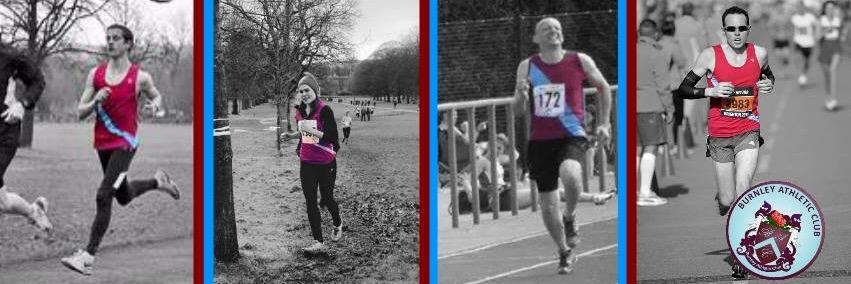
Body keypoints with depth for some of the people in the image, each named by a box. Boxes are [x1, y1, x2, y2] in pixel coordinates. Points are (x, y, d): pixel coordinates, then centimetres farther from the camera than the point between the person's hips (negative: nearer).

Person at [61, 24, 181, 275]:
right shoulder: (96, 74, 2)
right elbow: (81, 113, 4)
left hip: (124, 143, -6)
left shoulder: (140, 77, -6)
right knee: (123, 196, 22)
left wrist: (155, 104, -9)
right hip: (102, 143, 6)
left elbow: (157, 97, 14)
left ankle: (88, 255, -15)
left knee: (103, 196, -17)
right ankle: (158, 181, 50)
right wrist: (96, 101, -17)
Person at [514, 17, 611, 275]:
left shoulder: (580, 61, -1)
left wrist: (603, 123, 12)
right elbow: (520, 113, 6)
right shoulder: (527, 67, 2)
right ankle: (565, 252, 29)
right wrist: (521, 95, -16)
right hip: (539, 140, 2)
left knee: (570, 175, -35)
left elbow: (603, 87, 16)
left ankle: (570, 217, -3)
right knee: (548, 204, 5)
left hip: (571, 135, -2)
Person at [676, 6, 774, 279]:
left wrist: (769, 84, 0)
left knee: (743, 187, -22)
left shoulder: (759, 53, 1)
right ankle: (721, 199, 43)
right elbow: (683, 89, -2)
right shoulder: (710, 55, -7)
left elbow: (767, 74, 23)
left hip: (748, 133, 0)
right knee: (728, 201, 3)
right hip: (719, 137, 0)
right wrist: (711, 91, -18)